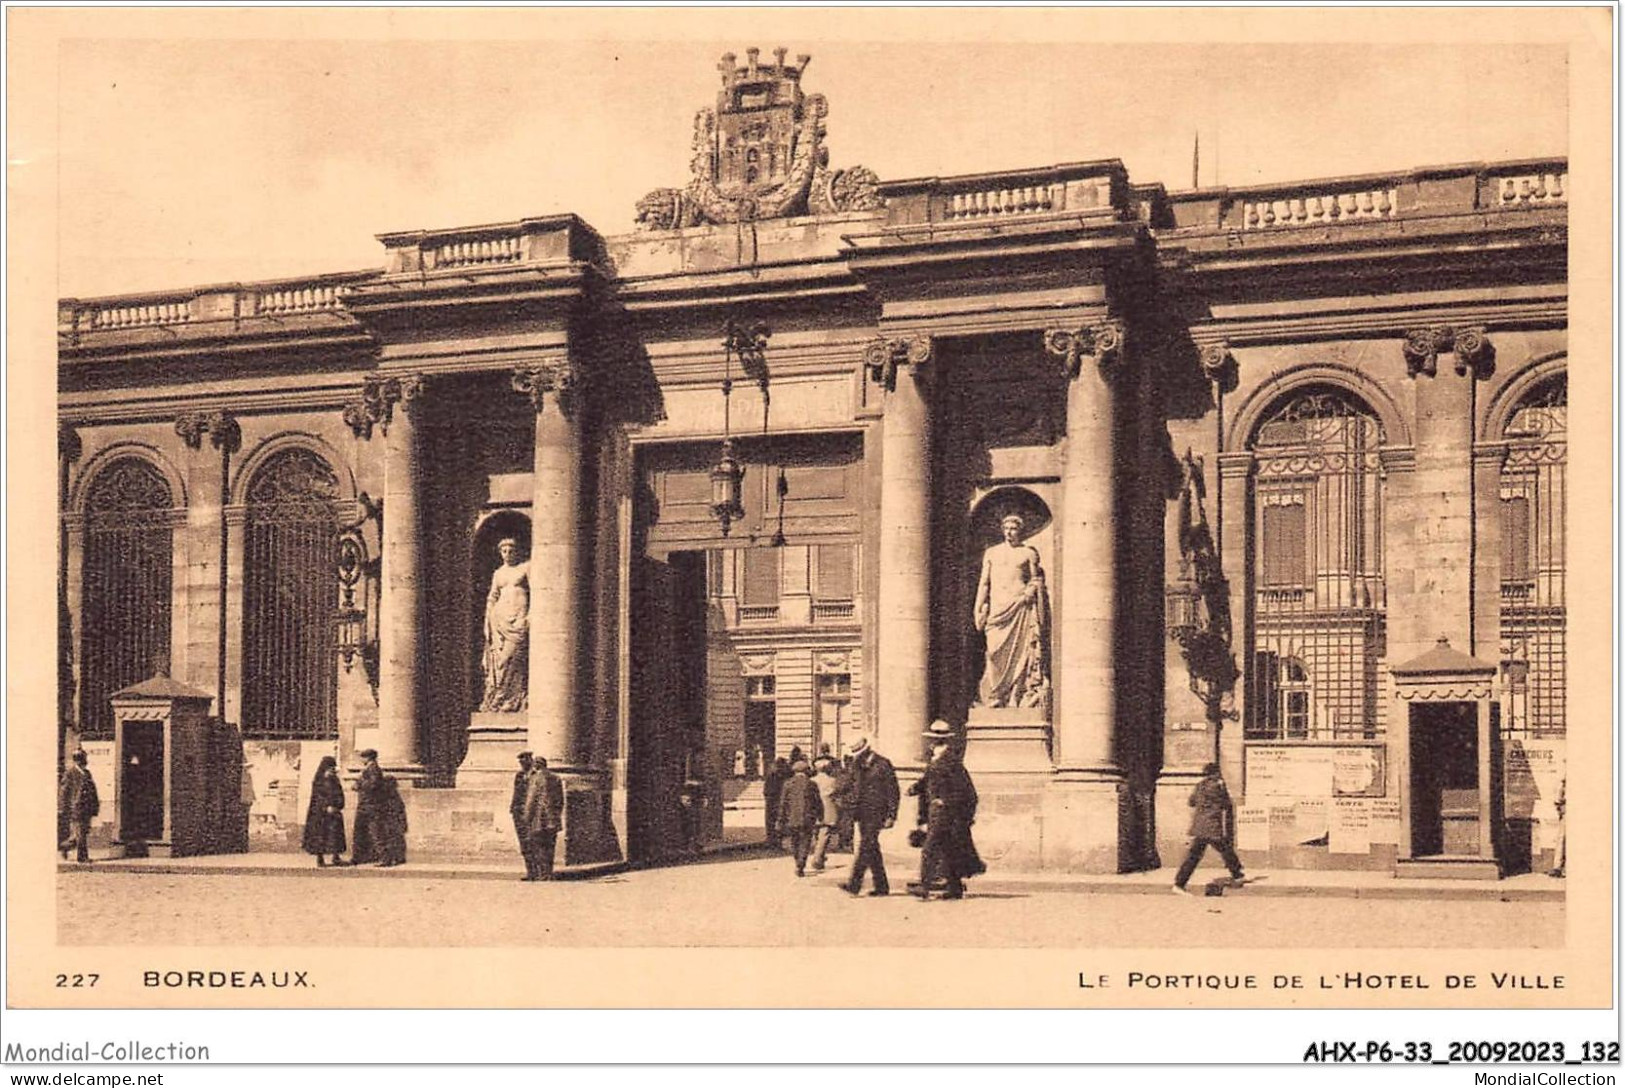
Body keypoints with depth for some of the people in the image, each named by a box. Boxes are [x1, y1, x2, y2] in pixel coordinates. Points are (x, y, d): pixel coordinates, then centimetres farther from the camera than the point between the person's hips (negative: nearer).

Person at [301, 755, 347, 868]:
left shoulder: (335, 781, 13)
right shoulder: (318, 781, -3)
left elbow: (340, 795, 12)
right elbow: (317, 797, -9)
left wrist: (338, 807, -3)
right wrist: (327, 807, -17)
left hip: (334, 811, 5)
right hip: (320, 812, -5)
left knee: (335, 833, 0)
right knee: (320, 834, -3)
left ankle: (336, 857, 4)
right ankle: (320, 859, 3)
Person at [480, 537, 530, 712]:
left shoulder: (526, 568, 5)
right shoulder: (497, 573, 17)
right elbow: (491, 598, 18)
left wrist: (532, 616, -12)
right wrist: (487, 622, 10)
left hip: (519, 617, -4)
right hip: (500, 616, 4)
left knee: (513, 657, -13)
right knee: (499, 658, -4)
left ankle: (513, 701, -11)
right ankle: (496, 701, -3)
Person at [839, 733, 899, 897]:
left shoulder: (883, 765, -7)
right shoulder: (857, 765, 14)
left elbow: (893, 791, -7)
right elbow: (852, 786, 23)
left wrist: (891, 815, -11)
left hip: (876, 813, -7)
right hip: (862, 813, 7)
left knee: (866, 847, -13)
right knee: (872, 849, 9)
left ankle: (854, 884, -17)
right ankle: (882, 886, 15)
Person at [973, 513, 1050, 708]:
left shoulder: (1029, 553, 10)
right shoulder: (991, 553, 16)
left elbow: (1036, 580, 12)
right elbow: (984, 583, 15)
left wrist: (1031, 591, -9)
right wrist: (980, 610, 8)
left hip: (1021, 605, -1)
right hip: (997, 607, 1)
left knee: (1022, 652, -6)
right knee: (996, 652, -8)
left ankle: (1019, 697, -4)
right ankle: (994, 698, -5)